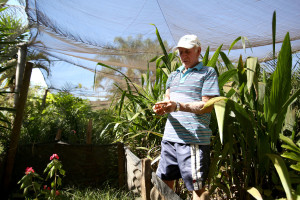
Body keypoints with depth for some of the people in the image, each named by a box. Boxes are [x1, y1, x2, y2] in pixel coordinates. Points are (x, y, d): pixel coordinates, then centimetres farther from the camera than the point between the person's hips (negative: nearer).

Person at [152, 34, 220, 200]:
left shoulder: (208, 72, 1)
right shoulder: (173, 75, 20)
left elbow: (207, 106, -9)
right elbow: (167, 99, 17)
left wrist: (177, 106, -21)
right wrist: (161, 108, -7)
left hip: (194, 138, -6)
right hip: (170, 136, 6)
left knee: (196, 186, 2)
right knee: (164, 182, 14)